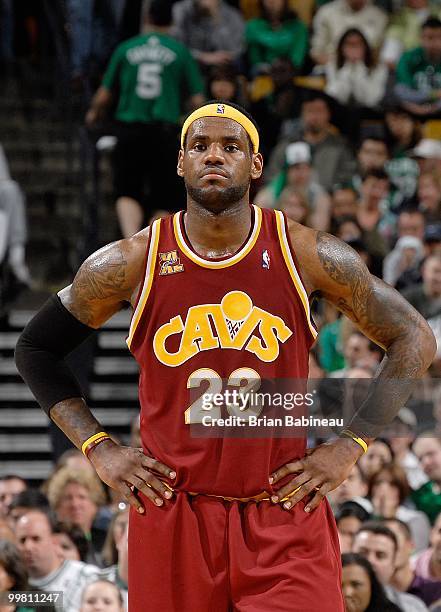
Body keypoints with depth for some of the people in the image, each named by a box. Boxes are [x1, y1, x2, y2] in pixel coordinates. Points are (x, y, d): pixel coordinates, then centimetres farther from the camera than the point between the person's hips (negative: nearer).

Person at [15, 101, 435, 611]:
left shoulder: (308, 256, -3)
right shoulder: (129, 264, -2)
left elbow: (414, 340, 7)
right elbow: (35, 348, 12)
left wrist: (349, 446, 0)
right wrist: (98, 449, 2)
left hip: (286, 517, 0)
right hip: (171, 519, 1)